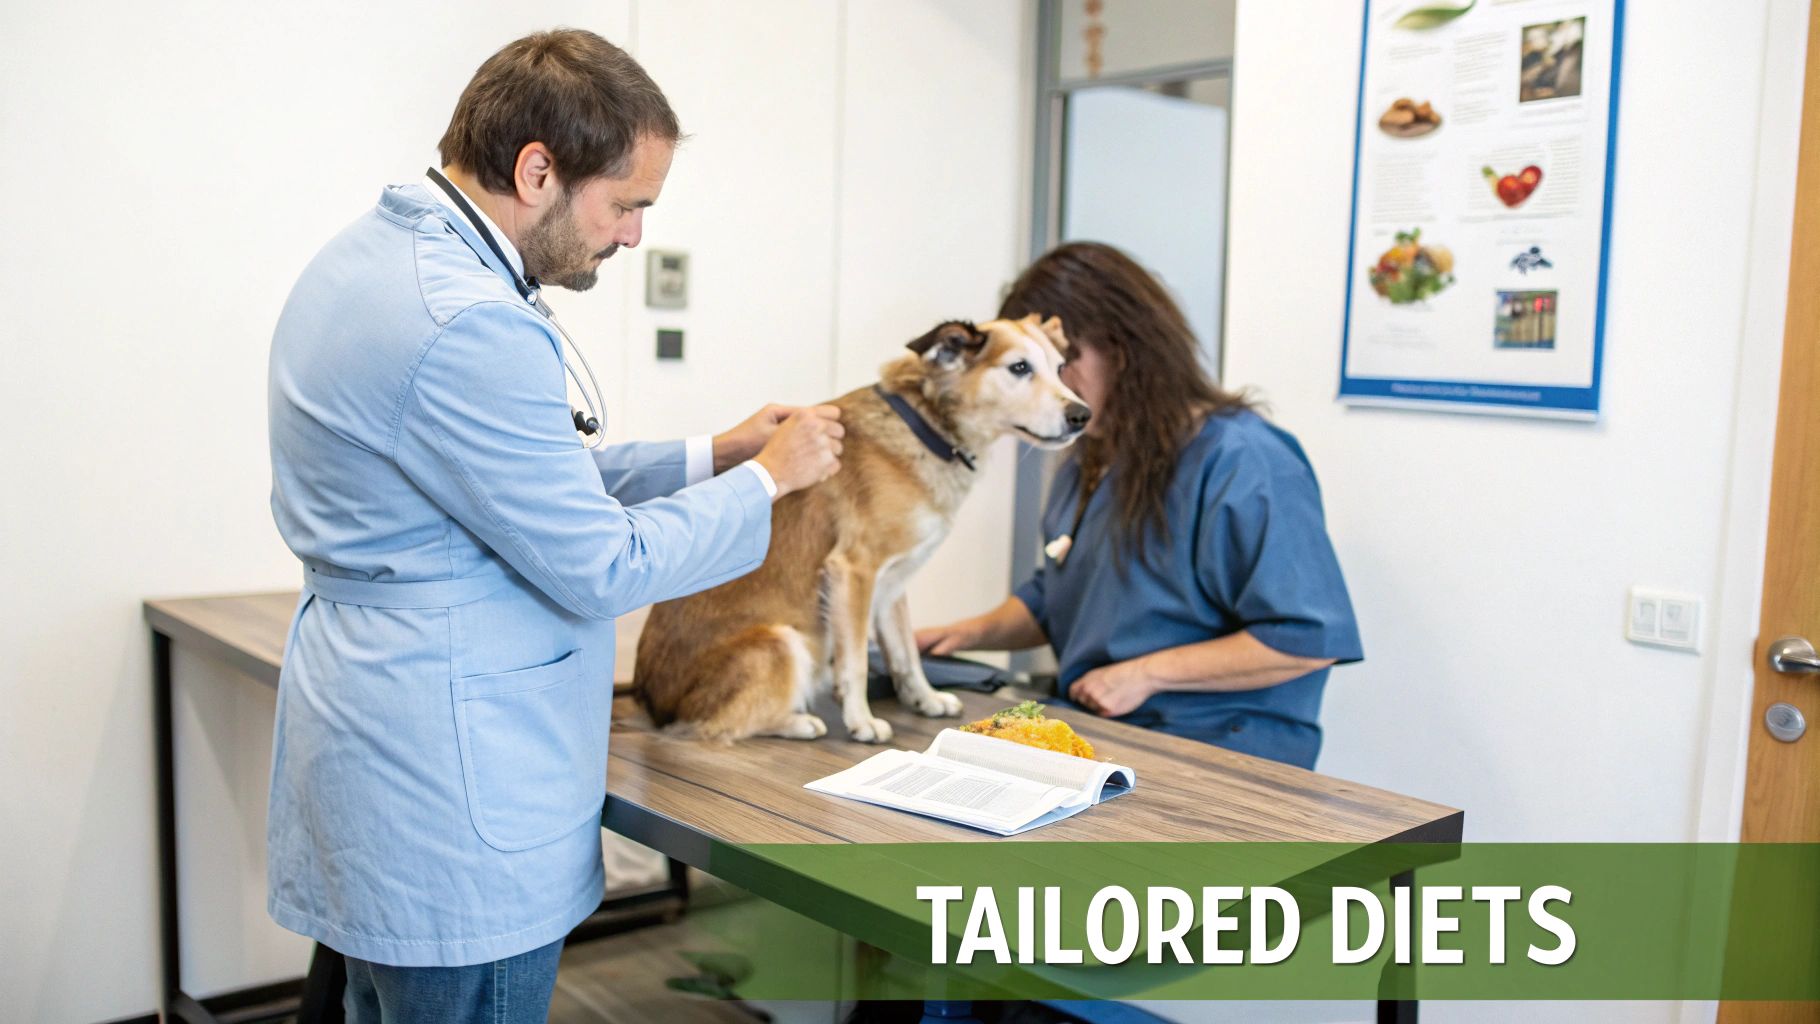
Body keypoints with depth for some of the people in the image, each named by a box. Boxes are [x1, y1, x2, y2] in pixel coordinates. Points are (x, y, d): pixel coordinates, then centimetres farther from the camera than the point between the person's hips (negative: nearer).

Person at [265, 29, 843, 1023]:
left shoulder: (373, 252, 8)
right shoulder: (469, 324, -25)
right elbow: (600, 568, -19)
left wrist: (711, 454, 10)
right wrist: (768, 478, -6)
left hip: (371, 746, 10)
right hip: (447, 794, -10)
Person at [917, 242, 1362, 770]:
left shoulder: (1241, 460, -14)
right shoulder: (1089, 462, 15)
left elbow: (1309, 638, -18)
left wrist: (1148, 673, -15)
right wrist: (975, 632, 9)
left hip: (1219, 747, -8)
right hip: (1090, 733, 8)